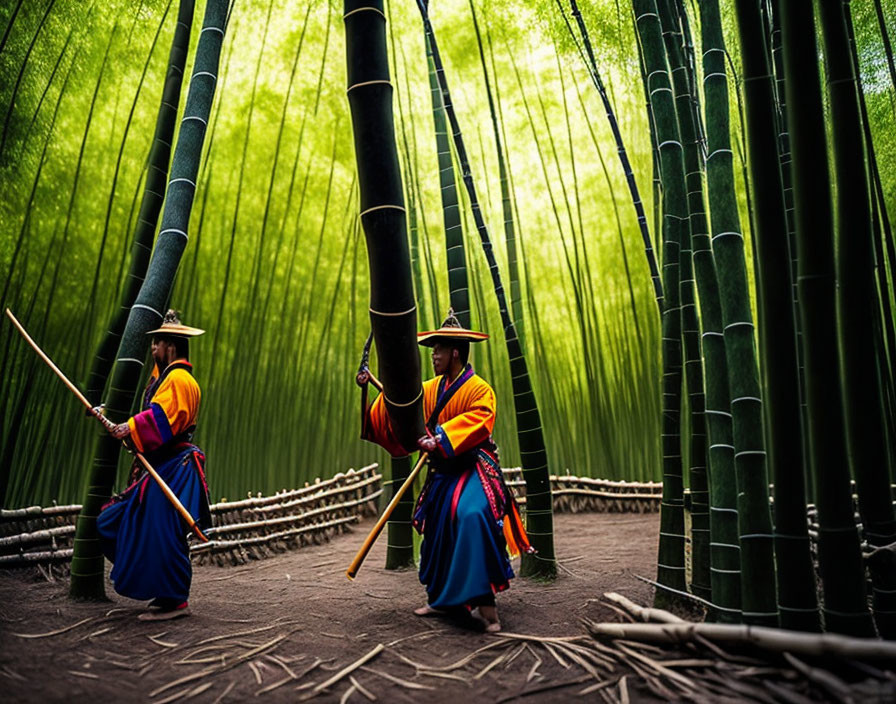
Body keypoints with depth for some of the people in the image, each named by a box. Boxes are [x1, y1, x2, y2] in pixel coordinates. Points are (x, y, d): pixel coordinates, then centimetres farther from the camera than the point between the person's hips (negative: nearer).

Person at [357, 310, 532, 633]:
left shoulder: (479, 389, -11)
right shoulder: (431, 389, 11)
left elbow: (476, 422, -25)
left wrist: (440, 439, -33)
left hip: (473, 472, -8)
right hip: (443, 475, 8)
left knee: (473, 518, -30)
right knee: (437, 531, 13)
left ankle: (485, 602, -23)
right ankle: (439, 599, 31)